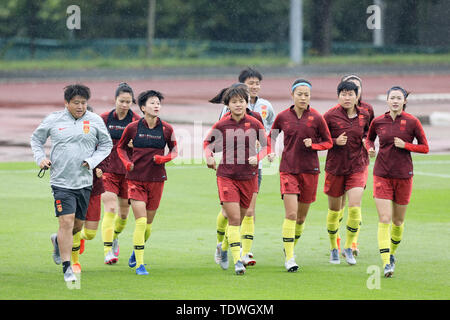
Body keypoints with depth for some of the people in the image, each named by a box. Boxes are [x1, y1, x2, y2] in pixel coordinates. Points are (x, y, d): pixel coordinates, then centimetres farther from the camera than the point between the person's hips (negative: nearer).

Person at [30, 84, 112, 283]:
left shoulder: (95, 121, 3)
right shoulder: (53, 120, 1)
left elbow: (106, 145, 13)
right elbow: (36, 139, 15)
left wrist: (92, 161, -3)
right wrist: (40, 158, -1)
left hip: (84, 182, 3)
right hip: (61, 182, -3)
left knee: (78, 225, 11)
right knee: (66, 222, -14)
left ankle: (58, 241, 45)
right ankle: (67, 269, -9)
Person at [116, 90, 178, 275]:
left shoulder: (166, 129, -1)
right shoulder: (133, 128, -4)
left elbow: (174, 150, 13)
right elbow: (121, 147, 13)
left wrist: (164, 158, -8)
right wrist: (127, 163, -4)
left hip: (156, 179, 2)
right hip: (136, 178, -2)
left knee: (148, 224, 10)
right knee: (141, 222, -13)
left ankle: (136, 250, 39)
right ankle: (139, 264, -8)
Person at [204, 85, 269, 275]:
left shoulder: (254, 124, -1)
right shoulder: (221, 125, -2)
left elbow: (266, 145, 10)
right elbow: (207, 142, 13)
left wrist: (257, 157, -9)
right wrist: (209, 156, -6)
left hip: (248, 177, 2)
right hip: (226, 176, -2)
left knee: (239, 219, 13)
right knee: (234, 218, -13)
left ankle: (224, 248, 39)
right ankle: (237, 260, -15)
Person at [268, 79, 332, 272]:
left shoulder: (316, 118, -3)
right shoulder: (283, 117, 0)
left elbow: (328, 142, 6)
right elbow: (272, 136, 17)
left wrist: (313, 145, -13)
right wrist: (271, 151, -1)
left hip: (310, 170, 1)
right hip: (288, 169, -1)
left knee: (301, 216, 10)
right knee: (291, 213, -14)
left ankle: (290, 246, 34)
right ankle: (289, 258, -11)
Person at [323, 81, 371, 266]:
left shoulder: (364, 116, 2)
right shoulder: (330, 116, -7)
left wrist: (366, 140, 1)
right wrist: (335, 142, -17)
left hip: (358, 167, 1)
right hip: (335, 166, -1)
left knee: (355, 207, -14)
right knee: (334, 209, 8)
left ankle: (348, 247, 1)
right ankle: (333, 248, 27)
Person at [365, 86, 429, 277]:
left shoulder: (412, 122, -4)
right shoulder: (378, 122, 1)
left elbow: (425, 148, 1)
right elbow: (369, 138, 21)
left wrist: (405, 145, -14)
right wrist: (370, 148, -1)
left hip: (404, 175, 0)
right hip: (382, 174, 0)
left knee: (398, 221, 11)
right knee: (384, 219, -12)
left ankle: (392, 253, 37)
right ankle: (386, 264, -16)